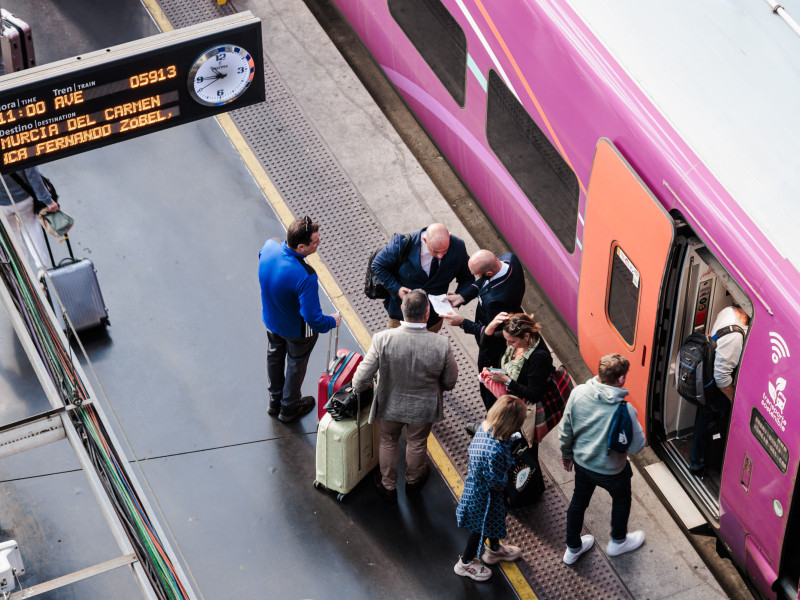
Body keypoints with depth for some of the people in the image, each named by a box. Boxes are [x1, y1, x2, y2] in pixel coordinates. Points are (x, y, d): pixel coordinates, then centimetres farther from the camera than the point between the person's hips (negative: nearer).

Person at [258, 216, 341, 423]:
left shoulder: (268, 247, -24)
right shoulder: (305, 276, -43)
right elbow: (313, 318, -36)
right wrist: (332, 321, -15)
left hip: (271, 319, 6)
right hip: (297, 329, -6)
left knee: (275, 355, 31)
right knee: (296, 363, 23)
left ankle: (275, 402, 53)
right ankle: (289, 408, 47)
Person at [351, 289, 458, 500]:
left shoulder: (383, 339, -31)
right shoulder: (441, 345, -29)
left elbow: (361, 379, -24)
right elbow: (449, 383, -13)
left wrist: (358, 386, 1)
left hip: (390, 405, 0)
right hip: (423, 409, 0)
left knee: (388, 443, 29)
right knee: (417, 444, 30)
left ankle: (388, 486, 51)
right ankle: (413, 481, 57)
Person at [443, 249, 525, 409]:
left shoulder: (494, 300, -46)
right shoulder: (509, 258, -22)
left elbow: (493, 333, -29)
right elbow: (482, 282, -1)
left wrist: (462, 323, -23)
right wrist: (462, 296, -9)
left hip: (494, 348, -9)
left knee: (489, 390, 18)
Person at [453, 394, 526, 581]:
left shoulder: (485, 427, -18)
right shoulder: (495, 450, -44)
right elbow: (496, 482, -31)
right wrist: (508, 473, -11)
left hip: (475, 484, 8)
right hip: (484, 497, -8)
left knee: (497, 518, 33)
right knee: (482, 528, 20)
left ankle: (494, 549, 61)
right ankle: (465, 563, 45)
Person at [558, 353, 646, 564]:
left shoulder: (578, 393, -21)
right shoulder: (625, 410, -34)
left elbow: (565, 430, -7)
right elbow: (637, 446, -24)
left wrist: (567, 454, 11)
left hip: (581, 462, 4)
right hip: (610, 469, -4)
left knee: (579, 500, 27)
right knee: (621, 499, 28)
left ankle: (573, 548, 46)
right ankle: (618, 542, 50)